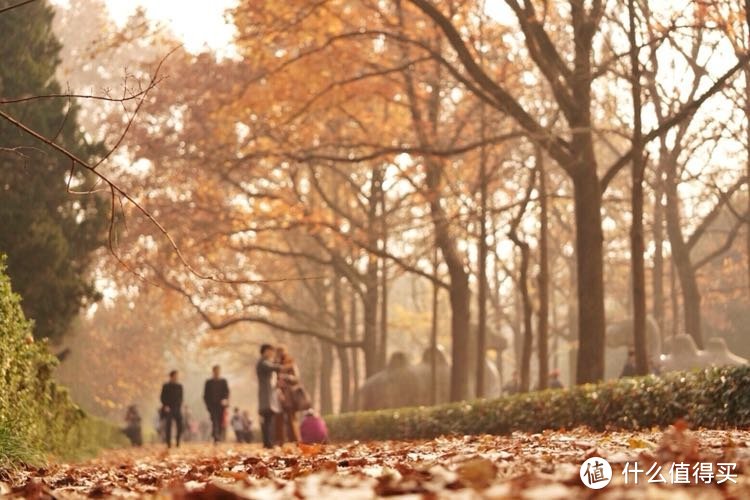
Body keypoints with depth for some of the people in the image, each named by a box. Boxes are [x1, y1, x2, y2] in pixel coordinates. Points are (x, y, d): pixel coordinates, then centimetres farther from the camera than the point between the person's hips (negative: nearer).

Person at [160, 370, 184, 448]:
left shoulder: (179, 386, 11)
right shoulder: (166, 386, 0)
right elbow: (162, 398, -1)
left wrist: (180, 406, 8)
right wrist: (165, 406, -12)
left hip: (177, 409, 3)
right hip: (168, 409, -3)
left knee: (180, 426, -7)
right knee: (168, 426, -4)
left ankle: (177, 442, 6)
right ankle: (168, 443, 0)